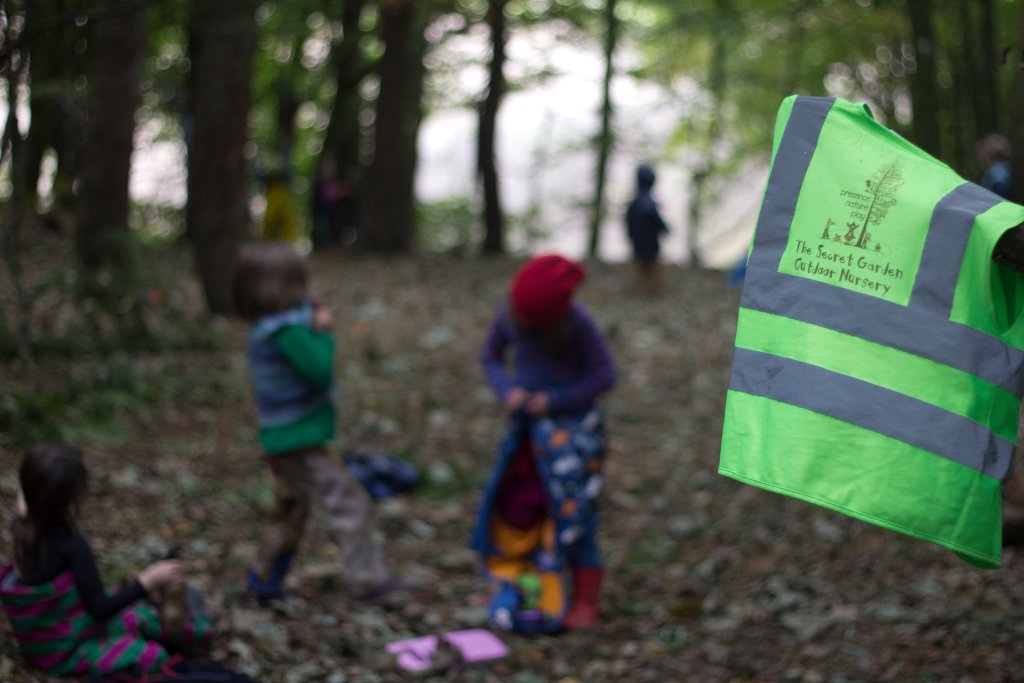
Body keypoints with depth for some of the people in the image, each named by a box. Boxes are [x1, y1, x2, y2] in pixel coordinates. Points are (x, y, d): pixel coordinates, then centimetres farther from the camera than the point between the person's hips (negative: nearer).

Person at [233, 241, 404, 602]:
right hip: (299, 439, -10)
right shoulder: (289, 330, -22)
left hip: (282, 440, 10)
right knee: (350, 502, -5)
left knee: (290, 510, 23)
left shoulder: (265, 329, 10)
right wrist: (322, 332, -11)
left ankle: (265, 579, 31)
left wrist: (315, 326, 2)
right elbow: (319, 371, -23)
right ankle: (367, 579, -2)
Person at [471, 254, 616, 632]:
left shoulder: (577, 323, -20)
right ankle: (526, 589, 24)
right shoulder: (509, 315, -7)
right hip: (529, 427, 5)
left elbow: (604, 375, -13)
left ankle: (585, 604, 6)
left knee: (572, 512, -3)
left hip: (572, 427, -5)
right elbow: (491, 357, 8)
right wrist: (507, 390, -10)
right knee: (516, 506, 9)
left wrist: (555, 400, -16)